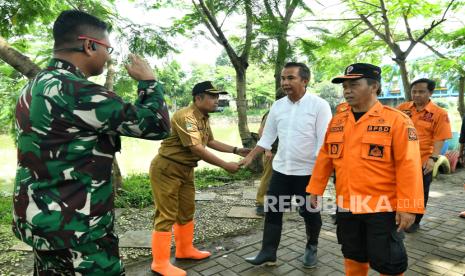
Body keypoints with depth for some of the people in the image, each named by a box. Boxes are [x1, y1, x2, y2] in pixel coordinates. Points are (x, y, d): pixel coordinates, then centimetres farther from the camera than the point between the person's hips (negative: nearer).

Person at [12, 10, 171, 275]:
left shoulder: (34, 89, 8)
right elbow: (157, 125, -19)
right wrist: (149, 80, -4)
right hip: (76, 232, -9)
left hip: (42, 221, 10)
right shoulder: (78, 92, -23)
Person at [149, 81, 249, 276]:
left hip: (186, 169, 10)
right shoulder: (185, 116, -25)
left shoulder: (204, 118, 6)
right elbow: (197, 149, -31)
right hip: (167, 168, -10)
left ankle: (185, 250, 35)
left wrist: (236, 150, 10)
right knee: (166, 215, -3)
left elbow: (210, 142, 17)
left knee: (186, 211, 18)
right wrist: (225, 165, -26)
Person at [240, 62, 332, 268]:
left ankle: (311, 248, 39)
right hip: (280, 169, 4)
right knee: (272, 210, 8)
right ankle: (268, 253, 22)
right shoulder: (277, 106, 3)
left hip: (308, 172, -4)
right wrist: (250, 157, 3)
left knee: (310, 213, 13)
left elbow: (325, 142, -13)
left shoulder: (319, 105, -12)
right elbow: (267, 137, 10)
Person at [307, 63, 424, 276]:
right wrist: (315, 189, 10)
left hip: (382, 207, -4)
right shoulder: (337, 120, 5)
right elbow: (325, 158, 10)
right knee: (353, 257, 20)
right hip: (346, 205, 5)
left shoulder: (396, 119, -11)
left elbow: (408, 165, -14)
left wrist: (408, 207, -16)